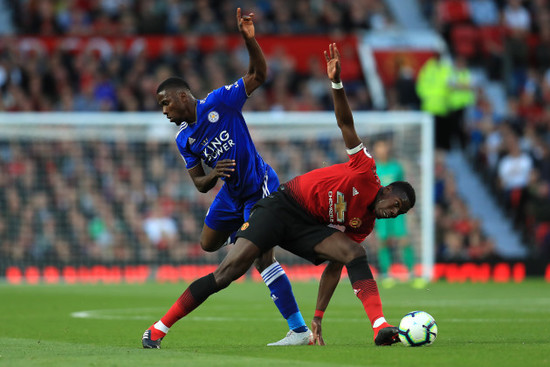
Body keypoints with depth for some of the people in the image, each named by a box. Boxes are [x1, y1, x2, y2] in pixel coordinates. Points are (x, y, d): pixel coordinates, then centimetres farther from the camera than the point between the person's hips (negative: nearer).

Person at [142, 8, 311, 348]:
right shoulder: (184, 139, 4)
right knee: (208, 244, 20)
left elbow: (259, 74, -17)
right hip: (231, 192, 8)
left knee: (262, 257, -17)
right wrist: (212, 176, -18)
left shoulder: (219, 102, -14)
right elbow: (200, 184, 5)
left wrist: (249, 38, -31)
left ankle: (300, 330, -17)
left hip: (260, 187, -8)